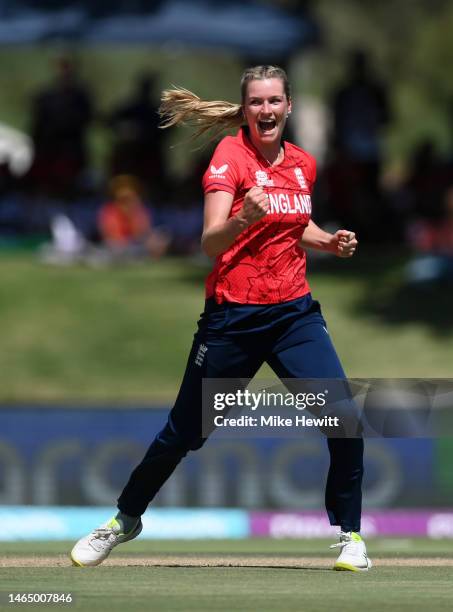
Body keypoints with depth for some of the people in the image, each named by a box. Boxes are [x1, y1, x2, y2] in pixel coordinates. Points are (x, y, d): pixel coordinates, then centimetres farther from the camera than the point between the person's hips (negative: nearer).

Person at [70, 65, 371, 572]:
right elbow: (210, 243, -21)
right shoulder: (230, 156, -10)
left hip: (295, 313, 4)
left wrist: (330, 241, 5)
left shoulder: (303, 165, 6)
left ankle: (349, 535, 1)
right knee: (185, 432, 8)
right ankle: (125, 519, 31)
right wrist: (244, 217, -40)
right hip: (233, 316, -4)